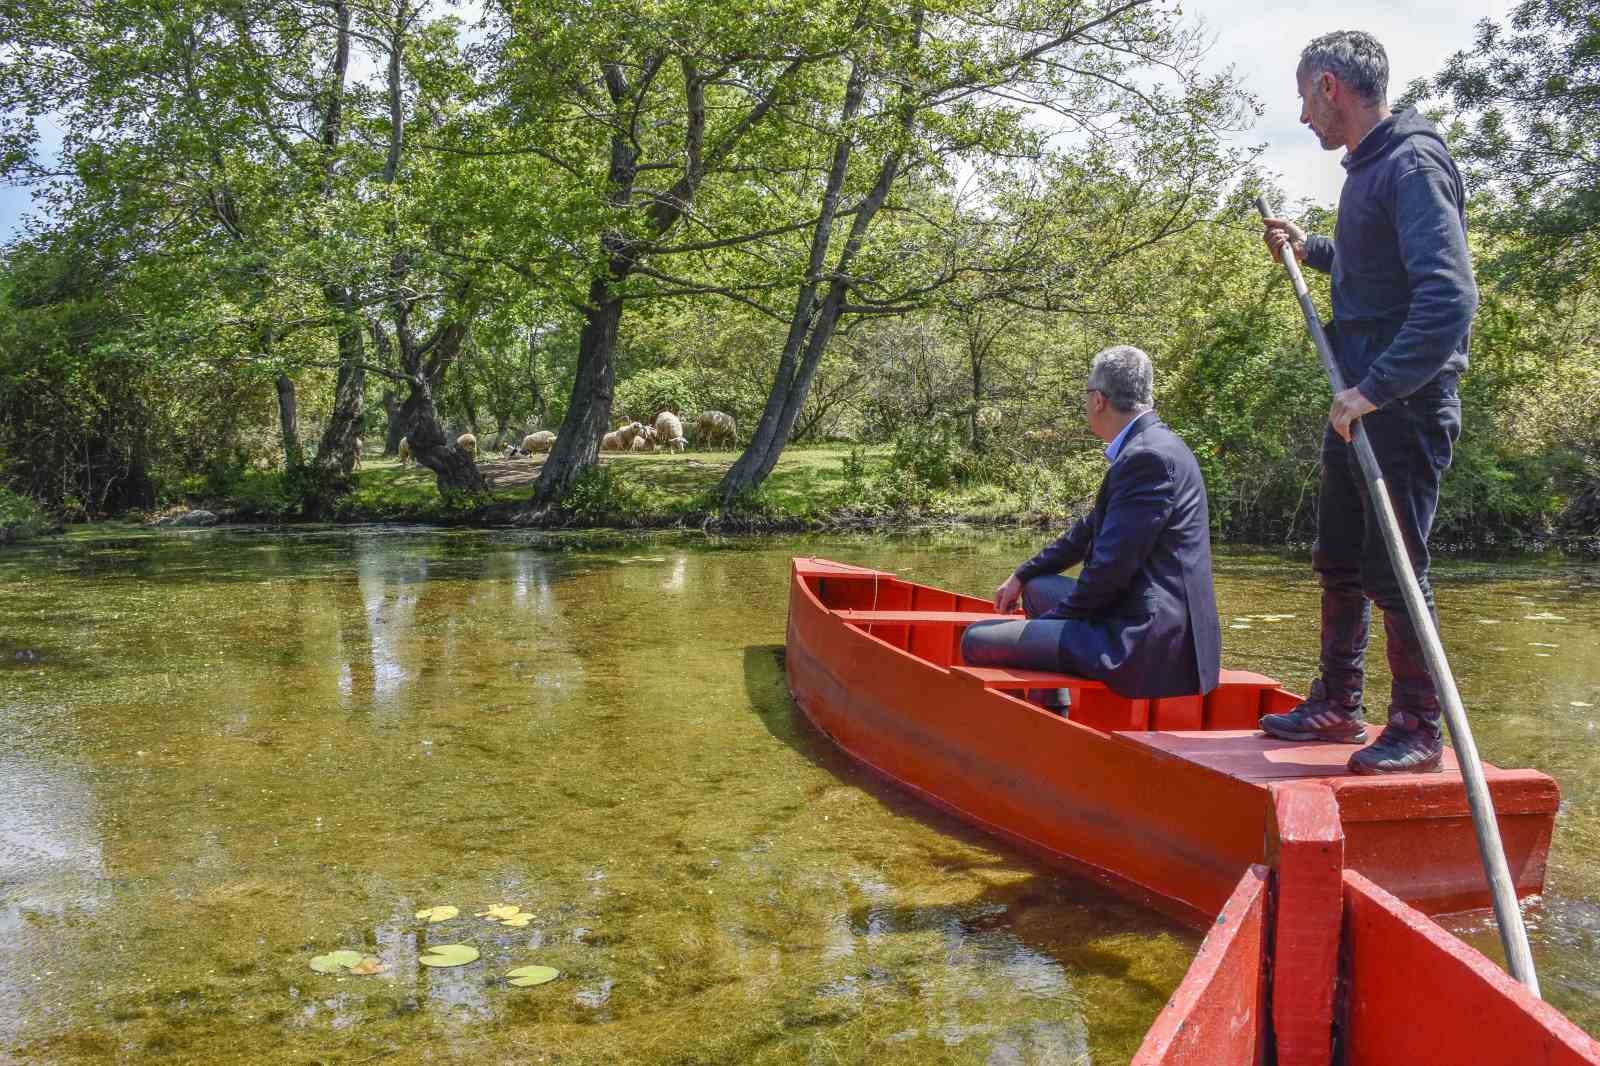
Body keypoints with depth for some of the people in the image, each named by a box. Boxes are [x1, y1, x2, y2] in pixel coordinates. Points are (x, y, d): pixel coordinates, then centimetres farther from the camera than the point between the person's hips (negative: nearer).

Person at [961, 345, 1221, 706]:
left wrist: (1056, 618, -6)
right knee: (1037, 588, 31)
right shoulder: (1148, 446, 13)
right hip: (1146, 625, 11)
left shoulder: (1149, 457, -19)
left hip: (1147, 643, -11)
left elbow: (1111, 565, -20)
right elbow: (1091, 528, 24)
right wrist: (1022, 575, 25)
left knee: (977, 640, -10)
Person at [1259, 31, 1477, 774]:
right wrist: (1311, 251, 22)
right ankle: (1338, 705, 29)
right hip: (1361, 399, 10)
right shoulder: (1367, 167, 14)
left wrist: (1378, 389, -29)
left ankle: (1418, 731, 9)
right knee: (1338, 560, 16)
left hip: (1403, 407, -10)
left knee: (1393, 567, -3)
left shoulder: (1413, 166, -16)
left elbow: (1449, 294, -27)